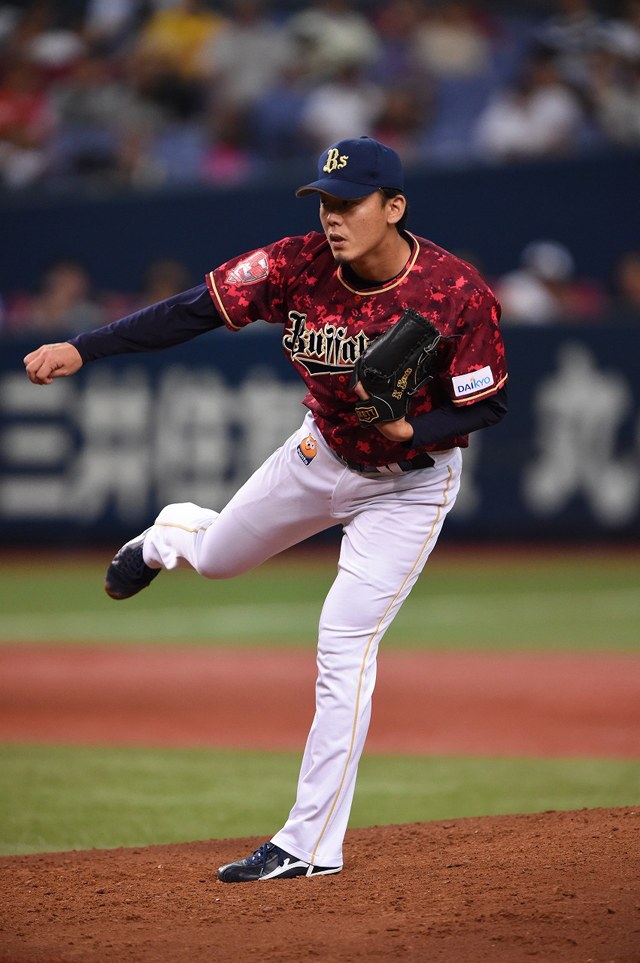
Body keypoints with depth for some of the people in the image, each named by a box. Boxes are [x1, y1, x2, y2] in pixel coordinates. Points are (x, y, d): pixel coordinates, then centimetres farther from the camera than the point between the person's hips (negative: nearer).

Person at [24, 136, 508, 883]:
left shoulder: (458, 294, -29)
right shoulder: (298, 266, -22)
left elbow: (488, 405, -18)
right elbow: (193, 311, -23)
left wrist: (410, 431, -36)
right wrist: (81, 349, -33)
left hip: (410, 481, -4)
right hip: (323, 453, 4)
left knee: (344, 642, -14)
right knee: (215, 557, 21)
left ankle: (311, 844, -7)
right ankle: (169, 537, 63)